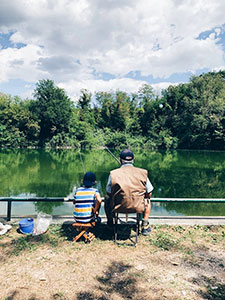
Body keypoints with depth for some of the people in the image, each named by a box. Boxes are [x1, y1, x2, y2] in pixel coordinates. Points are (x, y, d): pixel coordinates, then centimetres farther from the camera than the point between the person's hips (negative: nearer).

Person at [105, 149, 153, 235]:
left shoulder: (113, 173, -8)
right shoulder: (142, 172, -6)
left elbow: (108, 193, 1)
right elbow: (149, 194, 2)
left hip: (118, 207, 0)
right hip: (138, 207, 1)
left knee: (107, 199, 31)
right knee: (147, 200, 33)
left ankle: (110, 223, 43)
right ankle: (145, 226, 33)